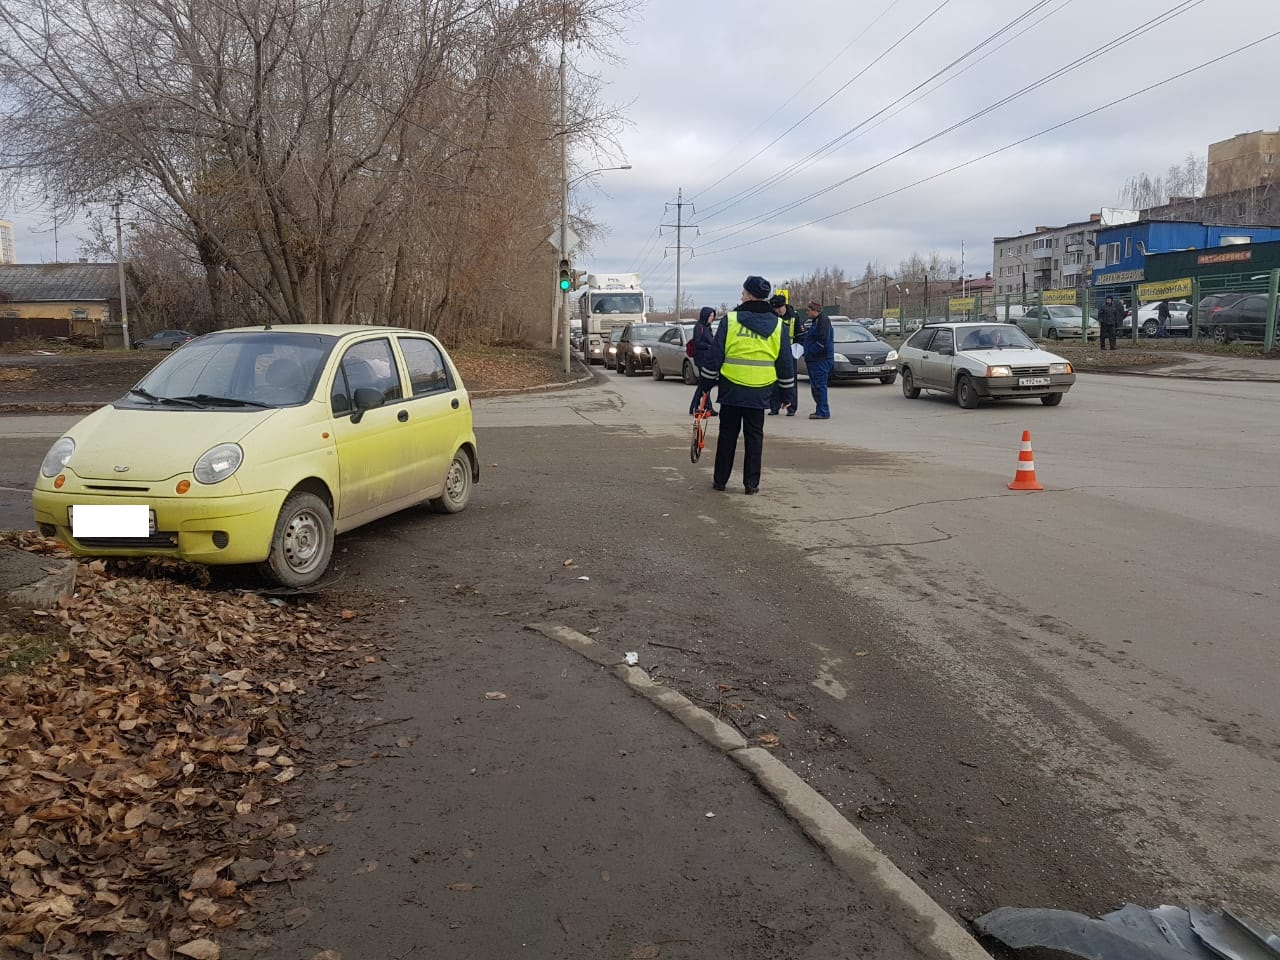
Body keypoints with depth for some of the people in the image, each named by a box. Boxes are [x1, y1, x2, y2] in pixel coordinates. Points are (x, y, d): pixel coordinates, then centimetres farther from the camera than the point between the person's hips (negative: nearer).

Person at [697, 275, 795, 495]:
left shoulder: (730, 320, -5)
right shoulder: (778, 326, 2)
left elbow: (714, 356, -4)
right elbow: (786, 363, 6)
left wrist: (706, 383, 6)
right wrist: (786, 391, 17)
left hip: (731, 390, -1)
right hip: (760, 393, 1)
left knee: (727, 434, 9)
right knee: (754, 436, 9)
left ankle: (720, 479, 15)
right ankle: (751, 483, 9)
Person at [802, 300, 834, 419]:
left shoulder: (823, 321, -14)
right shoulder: (815, 321, 19)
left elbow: (822, 341, -22)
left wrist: (810, 352, -16)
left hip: (821, 360, -11)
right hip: (815, 360, 11)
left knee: (819, 385, -10)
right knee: (815, 386, 14)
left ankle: (823, 412, -8)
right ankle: (821, 410, 21)